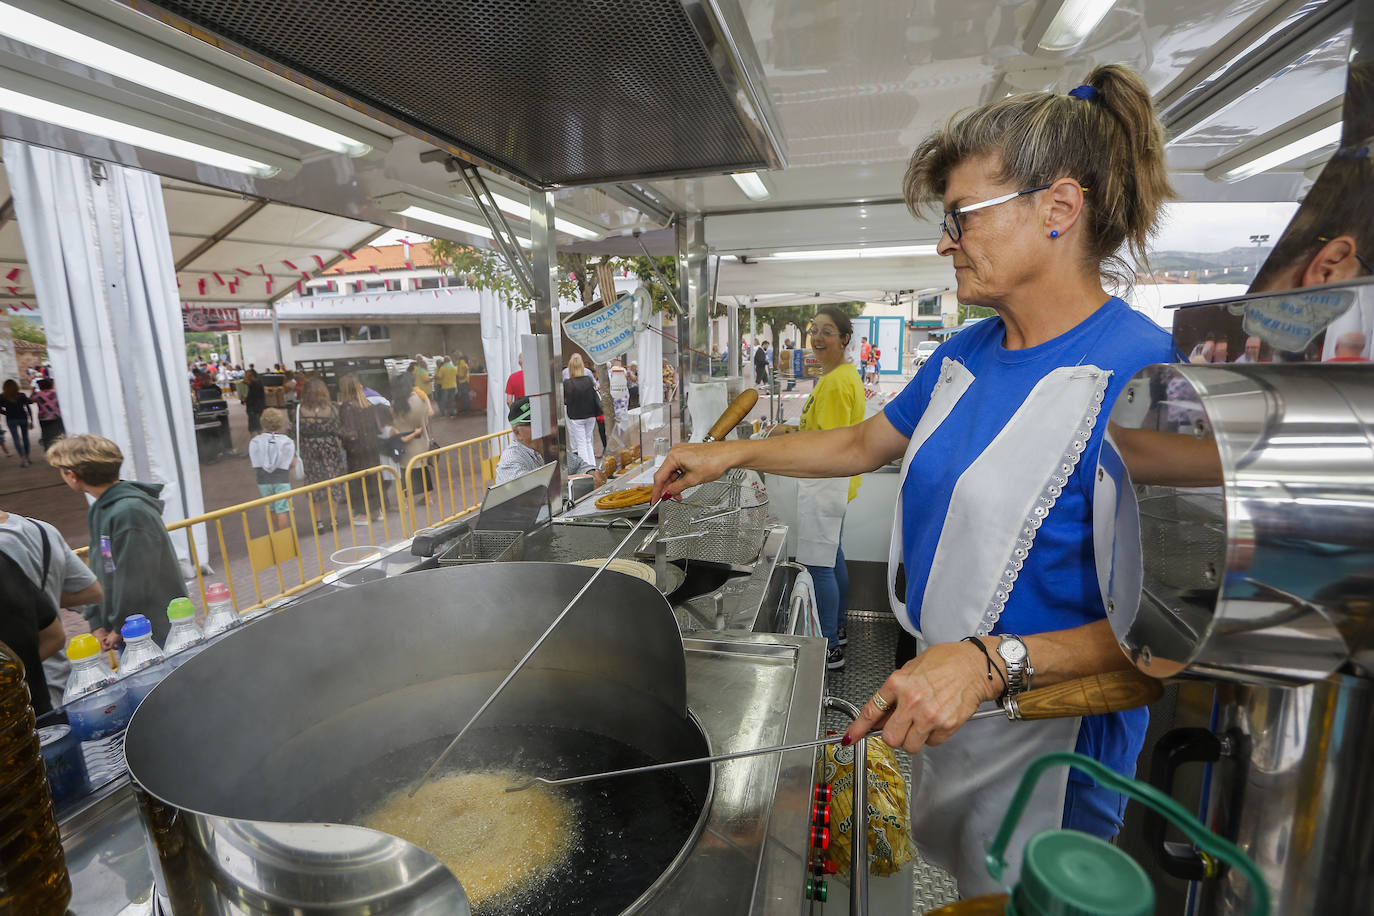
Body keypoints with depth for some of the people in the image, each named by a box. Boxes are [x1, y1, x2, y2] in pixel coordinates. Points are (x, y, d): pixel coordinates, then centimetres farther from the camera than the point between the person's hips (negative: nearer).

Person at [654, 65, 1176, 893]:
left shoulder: (1137, 374, -25)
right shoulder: (968, 352, -1)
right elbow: (864, 445, 9)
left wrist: (994, 661, -34)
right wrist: (733, 453, 7)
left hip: (1046, 722, -6)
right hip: (943, 698, 7)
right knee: (944, 869, 29)